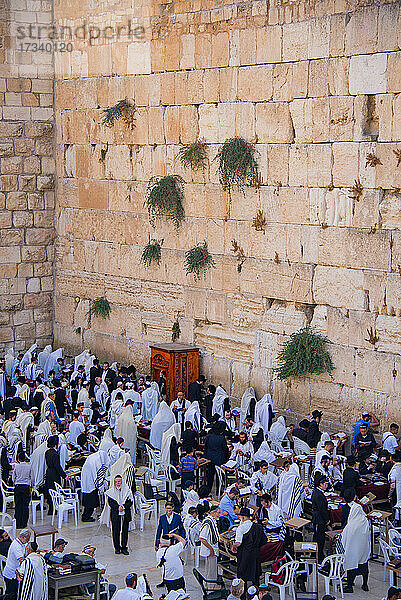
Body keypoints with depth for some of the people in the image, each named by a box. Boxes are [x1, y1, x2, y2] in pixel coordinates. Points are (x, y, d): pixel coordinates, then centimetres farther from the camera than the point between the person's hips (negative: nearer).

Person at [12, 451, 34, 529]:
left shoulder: (16, 466, -1)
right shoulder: (29, 466, -3)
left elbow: (13, 478, 5)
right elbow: (32, 478, 1)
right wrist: (32, 485, 18)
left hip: (17, 487, 1)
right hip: (26, 487, -1)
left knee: (18, 506, 6)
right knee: (25, 506, 4)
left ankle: (18, 524, 5)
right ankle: (24, 524, 4)